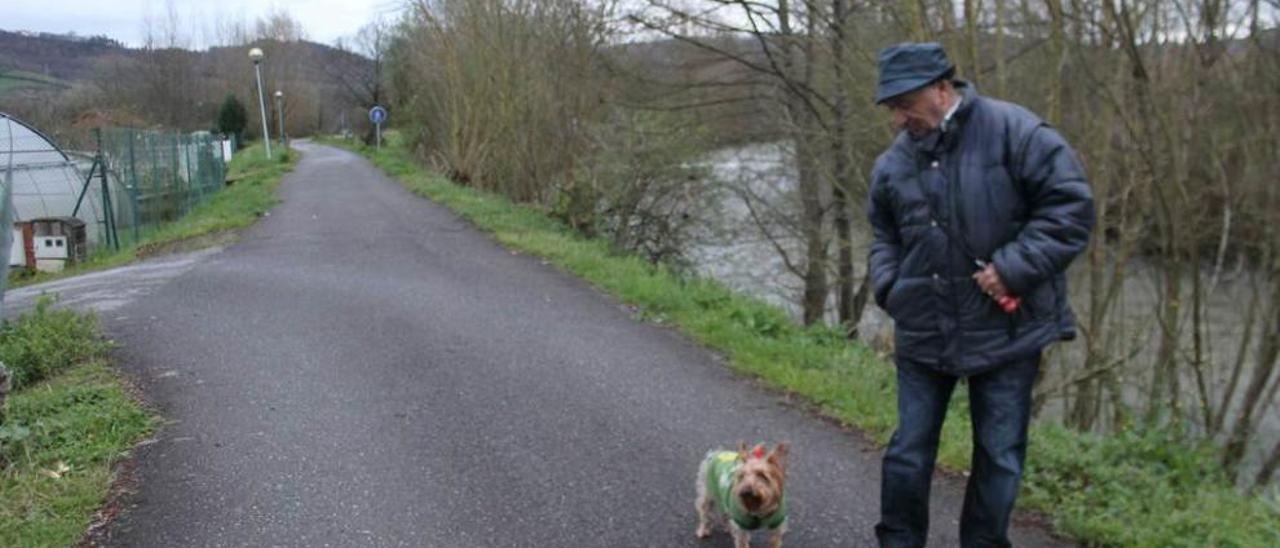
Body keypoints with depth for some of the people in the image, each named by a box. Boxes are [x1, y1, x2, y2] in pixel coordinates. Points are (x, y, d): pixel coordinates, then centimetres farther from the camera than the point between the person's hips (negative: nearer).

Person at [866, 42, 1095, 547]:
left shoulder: (1012, 131, -11)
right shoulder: (893, 164, 4)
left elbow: (1071, 205, -12)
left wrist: (1014, 266, -19)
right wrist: (890, 288, 1)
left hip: (1006, 330, -3)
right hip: (922, 334, 4)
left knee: (1000, 458, 10)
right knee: (908, 452, 10)